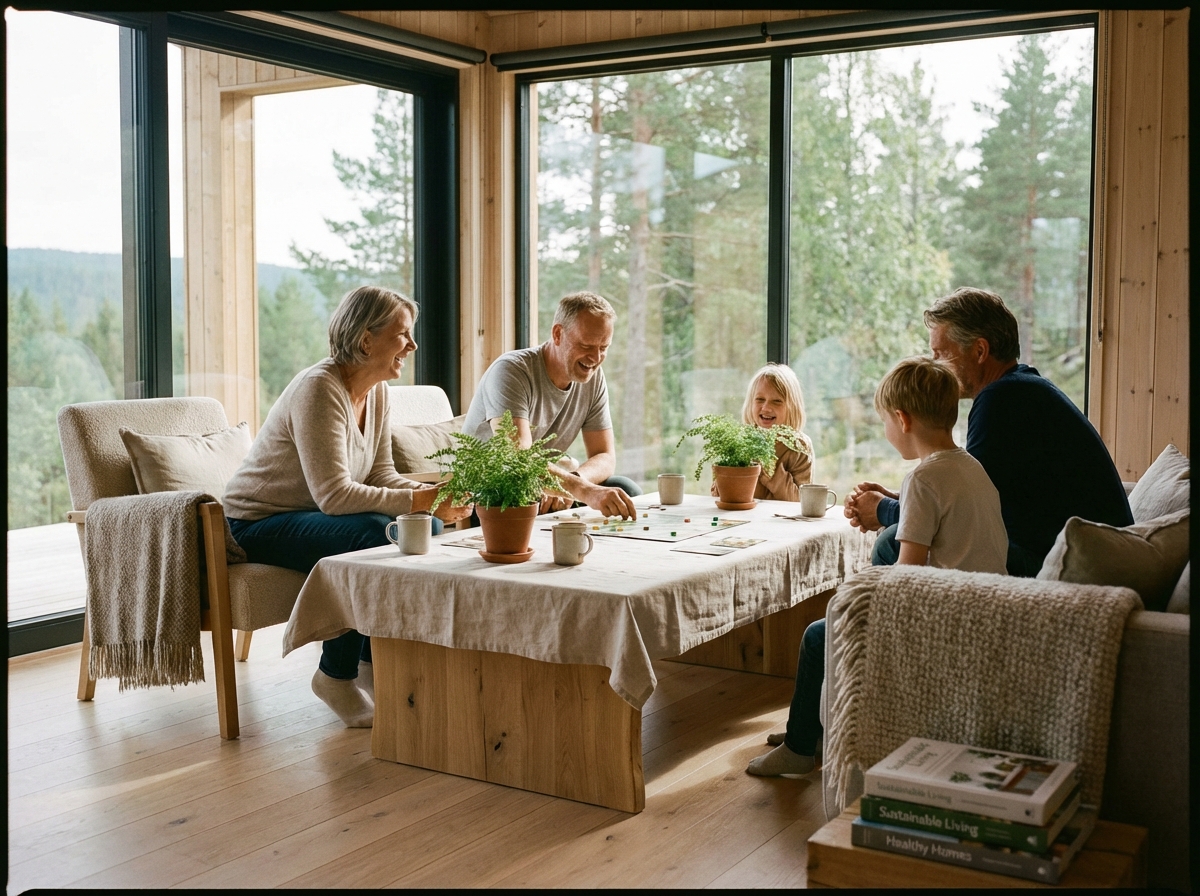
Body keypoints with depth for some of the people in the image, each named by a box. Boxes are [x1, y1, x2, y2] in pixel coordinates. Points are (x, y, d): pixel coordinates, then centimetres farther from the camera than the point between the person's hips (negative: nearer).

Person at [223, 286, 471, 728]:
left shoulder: (377, 390, 2)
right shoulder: (319, 388, -25)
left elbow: (381, 474, 2)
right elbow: (333, 494, -31)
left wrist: (431, 494, -17)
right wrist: (417, 501, -31)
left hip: (306, 515, 9)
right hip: (258, 523, -8)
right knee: (374, 536, -31)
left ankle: (373, 662, 3)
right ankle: (336, 675, -13)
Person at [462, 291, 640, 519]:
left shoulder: (594, 377, 0)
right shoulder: (511, 371, -21)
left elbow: (605, 457, -2)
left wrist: (570, 483, -25)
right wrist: (586, 491, -49)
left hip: (542, 493, 6)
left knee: (626, 491, -14)